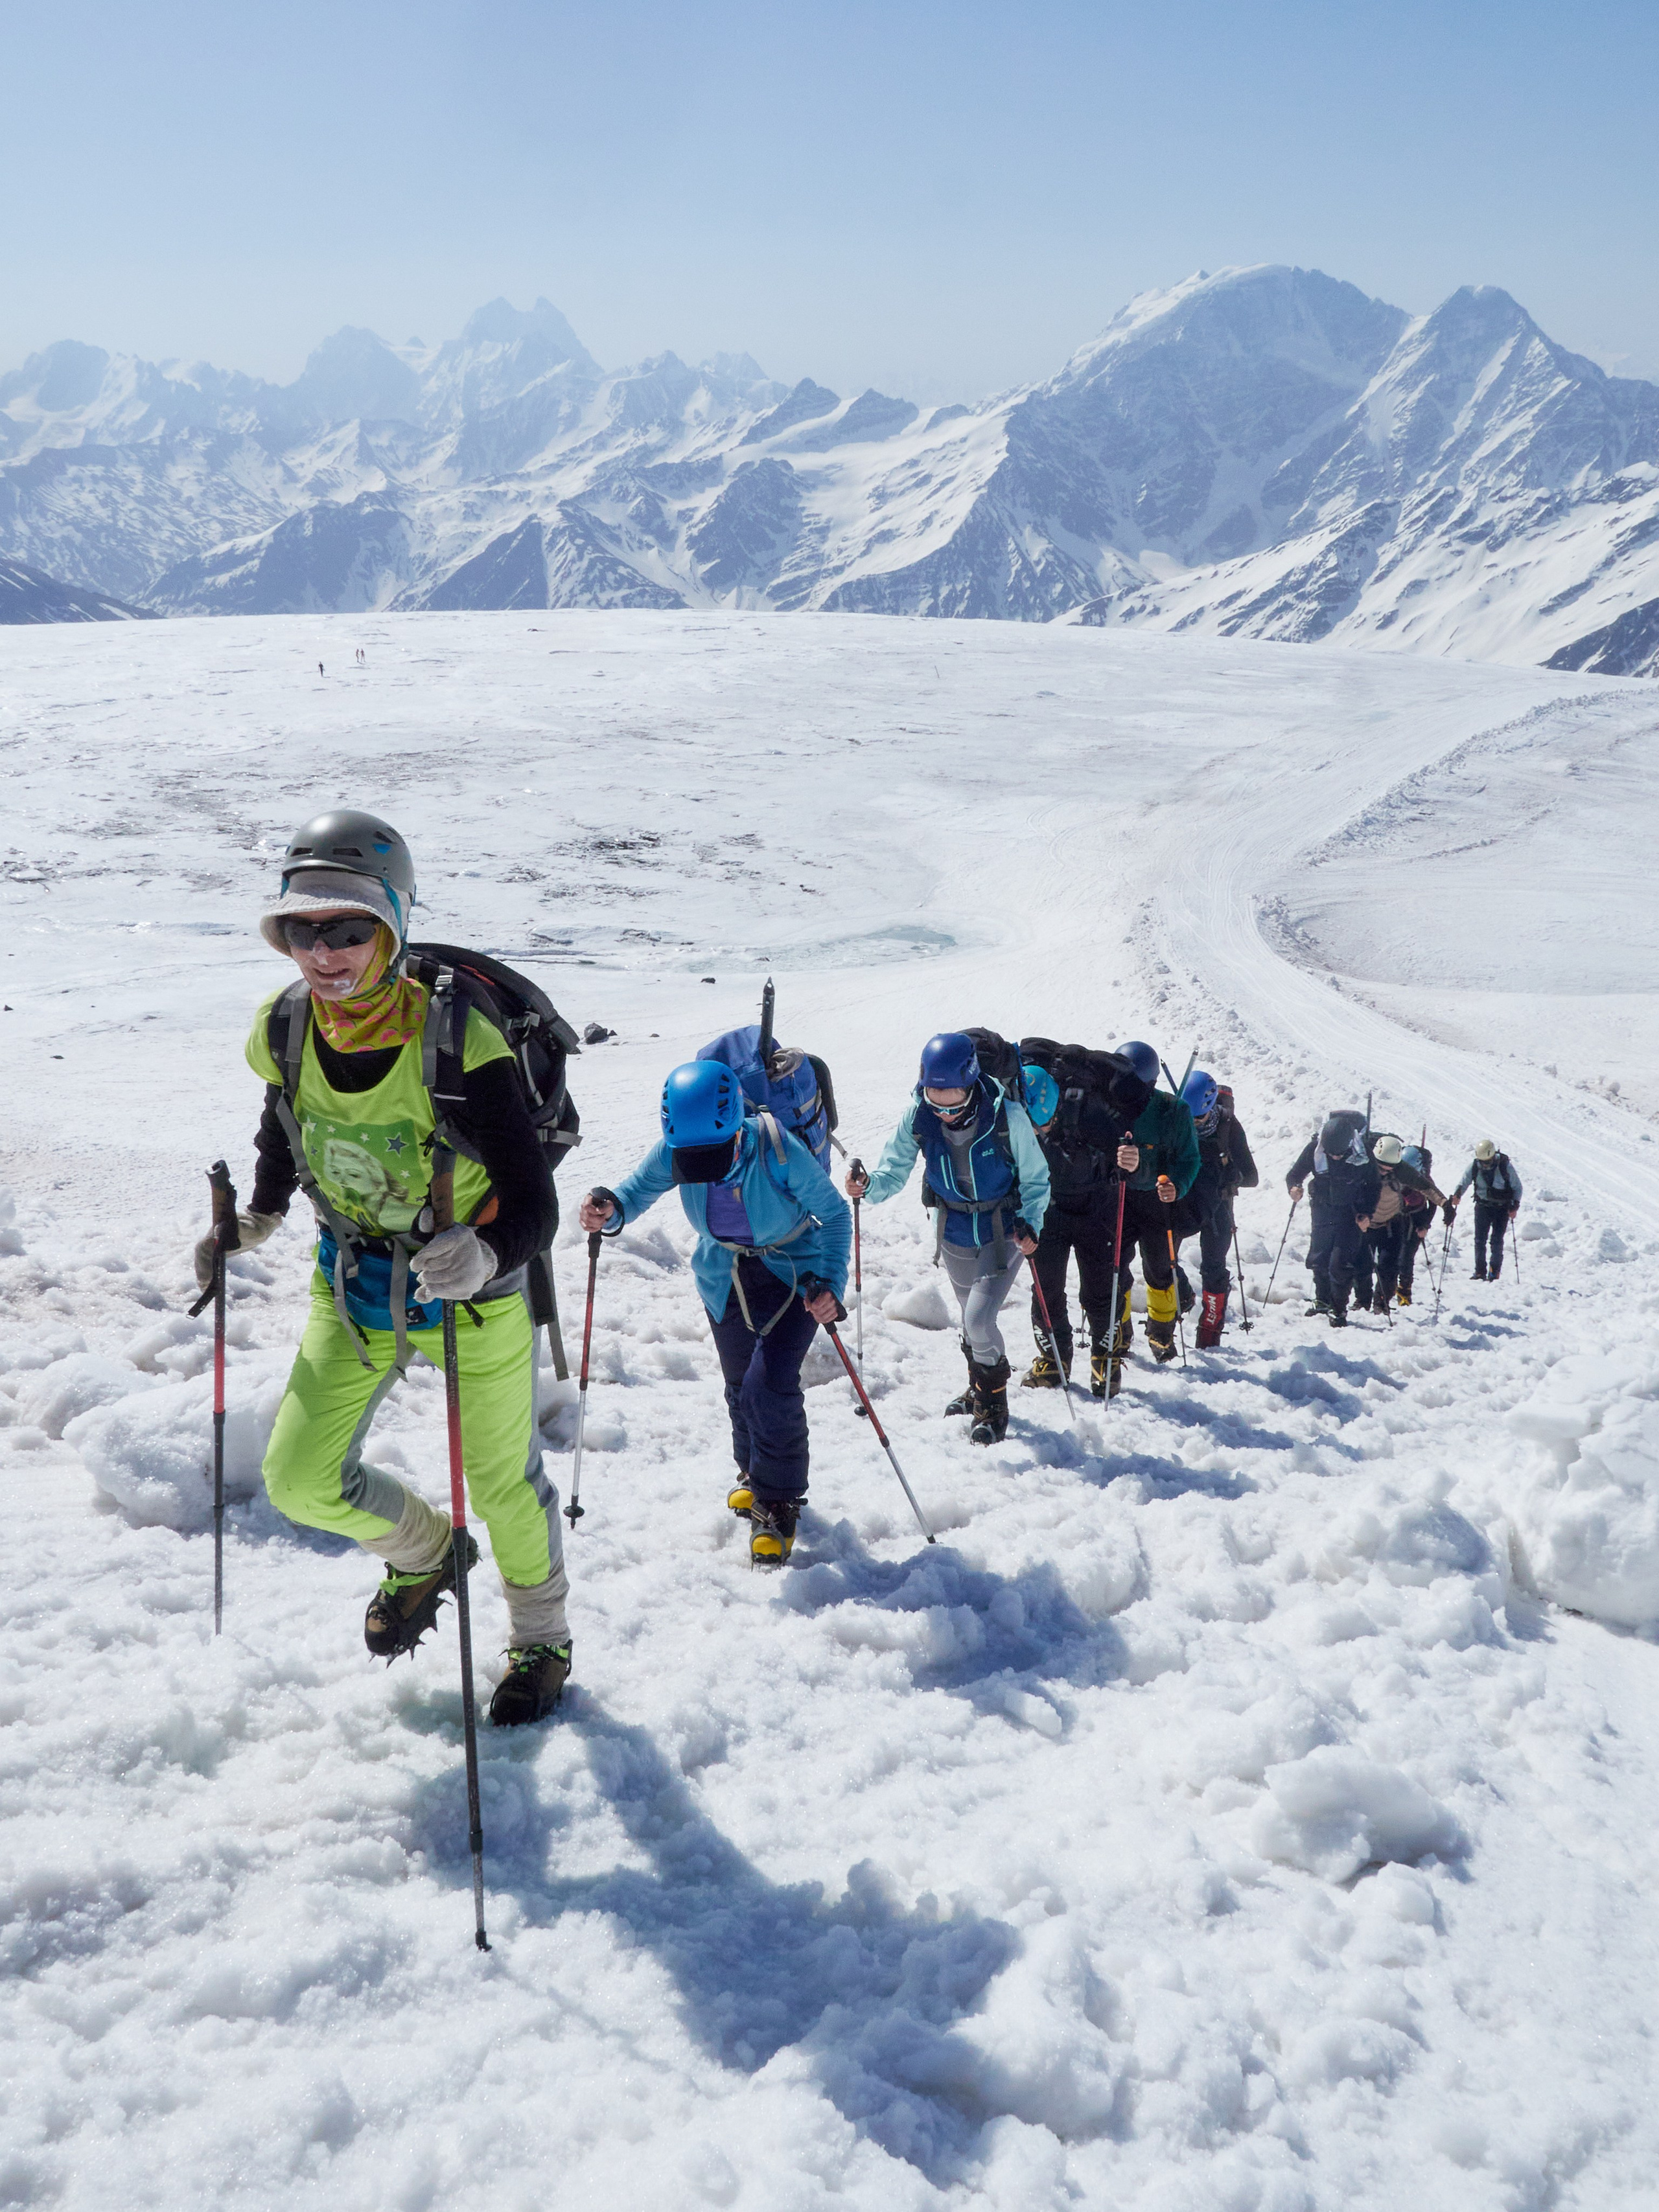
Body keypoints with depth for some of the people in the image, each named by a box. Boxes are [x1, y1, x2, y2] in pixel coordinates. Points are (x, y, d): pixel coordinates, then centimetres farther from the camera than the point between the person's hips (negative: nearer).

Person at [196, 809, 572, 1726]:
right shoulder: (284, 1028, -12)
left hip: (472, 1294, -5)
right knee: (302, 1482, 5)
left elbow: (534, 1206, -29)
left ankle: (542, 1642, 38)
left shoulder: (457, 1045, -29)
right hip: (354, 1288, 5)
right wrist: (256, 1220, 4)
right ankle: (426, 1553, 38)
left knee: (503, 1481, 10)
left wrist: (482, 1257, -48)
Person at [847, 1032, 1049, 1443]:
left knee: (979, 1320, -15)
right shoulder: (917, 1116, -18)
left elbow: (1036, 1179, -13)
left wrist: (1030, 1224, -27)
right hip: (954, 1234, 4)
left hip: (1002, 1233, -4)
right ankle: (979, 1390, 47)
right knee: (972, 1319, 20)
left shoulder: (1007, 1115, -26)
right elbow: (894, 1173, -12)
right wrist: (869, 1187, -33)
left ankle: (993, 1409, 9)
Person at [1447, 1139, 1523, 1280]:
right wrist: (1456, 1196, -23)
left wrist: (1515, 1206, -12)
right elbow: (1463, 1183, -3)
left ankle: (1494, 1271, 4)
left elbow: (1517, 1187, -3)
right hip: (1483, 1206, 2)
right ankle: (1480, 1271, 6)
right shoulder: (1474, 1166, -9)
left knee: (1497, 1240, -6)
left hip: (1502, 1208, -2)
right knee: (1480, 1240, -2)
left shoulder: (1505, 1165, -14)